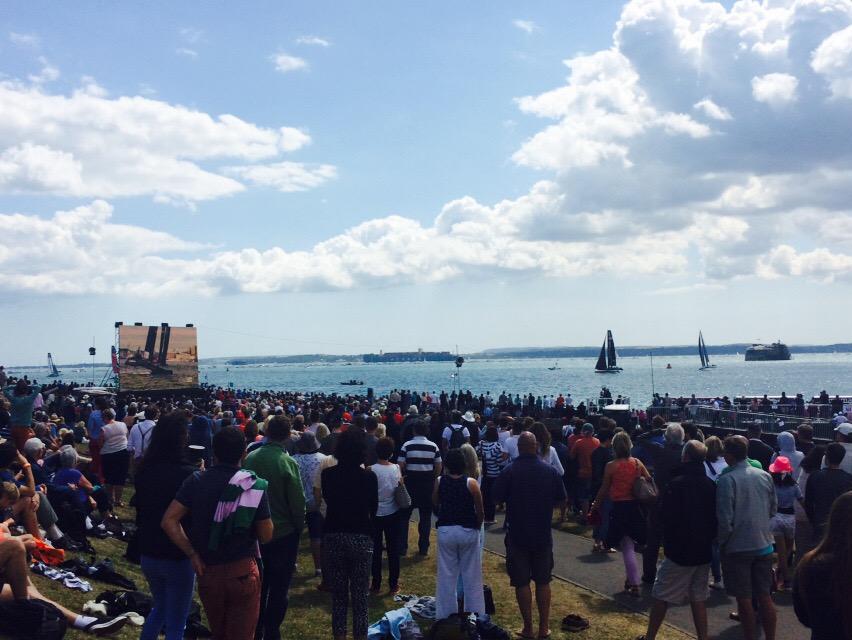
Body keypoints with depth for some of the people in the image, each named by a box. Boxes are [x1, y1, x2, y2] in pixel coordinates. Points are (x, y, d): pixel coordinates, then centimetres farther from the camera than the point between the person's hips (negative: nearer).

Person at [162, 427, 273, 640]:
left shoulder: (196, 481, -6)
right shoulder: (255, 486, -11)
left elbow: (169, 521, -11)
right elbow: (266, 536, -8)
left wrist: (192, 554, -4)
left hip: (208, 572, 3)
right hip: (243, 572, -3)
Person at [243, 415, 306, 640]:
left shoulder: (250, 458, -7)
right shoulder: (288, 463, -20)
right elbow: (298, 501, -16)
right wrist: (299, 527, 2)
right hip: (283, 533, -4)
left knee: (259, 586, 19)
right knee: (278, 589, 8)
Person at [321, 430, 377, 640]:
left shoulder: (327, 474, -6)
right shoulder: (369, 477, -11)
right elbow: (374, 508, 3)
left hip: (334, 536, 2)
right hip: (361, 537, -2)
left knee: (338, 592, 12)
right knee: (360, 594, 6)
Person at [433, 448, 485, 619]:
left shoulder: (439, 481, -6)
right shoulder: (471, 483, -11)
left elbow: (435, 505, 5)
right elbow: (480, 511, -6)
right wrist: (476, 526, 9)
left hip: (445, 530, 1)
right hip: (468, 531, -1)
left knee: (446, 576, 11)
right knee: (472, 576, 10)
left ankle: (445, 616, 17)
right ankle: (475, 615, 17)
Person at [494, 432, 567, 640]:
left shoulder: (509, 471, -13)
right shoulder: (550, 471, -6)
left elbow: (498, 498, -6)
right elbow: (561, 501, 2)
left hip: (517, 535, -2)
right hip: (543, 535, 2)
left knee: (522, 582, 7)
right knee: (543, 581, 14)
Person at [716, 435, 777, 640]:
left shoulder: (726, 480, -17)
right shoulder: (765, 476, 0)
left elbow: (725, 518, -17)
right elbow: (773, 509, 10)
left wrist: (722, 541, -3)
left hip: (738, 547, -5)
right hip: (764, 544, 5)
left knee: (744, 599, 6)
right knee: (765, 596, 13)